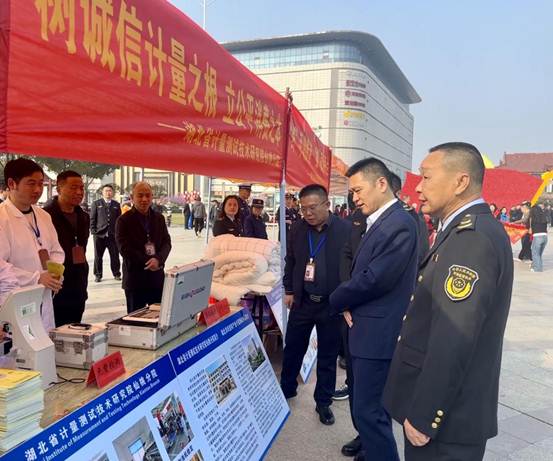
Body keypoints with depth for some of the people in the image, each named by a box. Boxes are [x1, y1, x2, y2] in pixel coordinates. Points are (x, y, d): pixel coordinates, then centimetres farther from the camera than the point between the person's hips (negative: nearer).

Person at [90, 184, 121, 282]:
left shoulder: (116, 204, 12)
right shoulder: (96, 203, 7)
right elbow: (92, 218, 4)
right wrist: (93, 231, -5)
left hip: (113, 234, 1)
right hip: (99, 234, -1)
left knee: (115, 256, 4)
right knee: (98, 256, 4)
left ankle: (116, 274, 15)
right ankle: (98, 275, 15)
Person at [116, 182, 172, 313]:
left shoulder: (159, 218, 9)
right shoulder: (124, 220, -4)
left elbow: (167, 242, 3)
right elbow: (125, 248, -11)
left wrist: (158, 259, -16)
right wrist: (148, 263, -15)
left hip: (157, 277, 4)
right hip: (135, 278, -4)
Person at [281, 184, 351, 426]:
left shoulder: (346, 229, -12)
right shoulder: (297, 228, 0)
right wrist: (289, 290, 10)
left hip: (332, 304, -3)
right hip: (302, 301, 3)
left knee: (327, 356, 11)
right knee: (292, 348, 15)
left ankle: (323, 402, 29)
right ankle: (286, 389, 38)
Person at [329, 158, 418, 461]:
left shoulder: (399, 224, -20)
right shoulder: (378, 222, 12)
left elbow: (374, 279, -24)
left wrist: (337, 300, -7)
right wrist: (348, 305, -2)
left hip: (378, 334, -10)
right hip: (367, 330, 10)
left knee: (369, 411, -2)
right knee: (367, 407, 23)